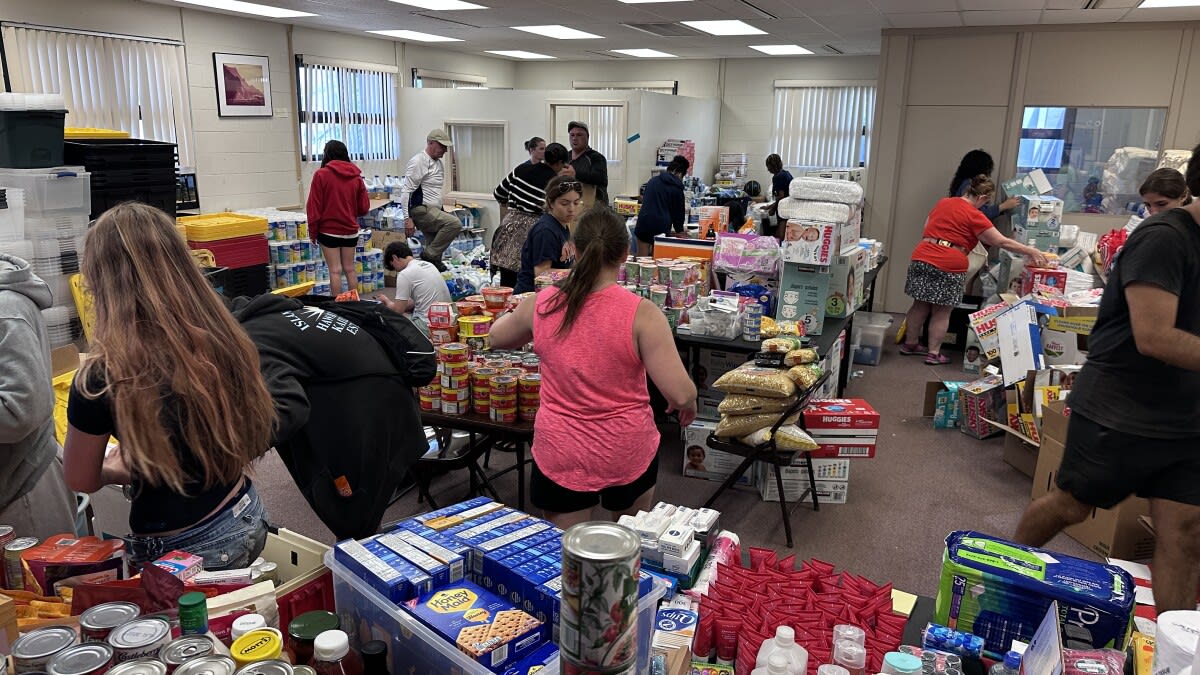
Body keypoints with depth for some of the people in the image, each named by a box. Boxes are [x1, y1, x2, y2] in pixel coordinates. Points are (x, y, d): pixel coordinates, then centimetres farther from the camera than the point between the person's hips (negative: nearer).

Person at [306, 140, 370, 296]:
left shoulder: (321, 174, -8)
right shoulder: (356, 176, 2)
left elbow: (314, 207, -7)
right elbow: (364, 207, 5)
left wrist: (313, 231, 1)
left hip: (329, 230, -3)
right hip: (350, 230, 4)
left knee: (335, 271, 0)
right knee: (350, 269, 11)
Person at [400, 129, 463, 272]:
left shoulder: (439, 163, 18)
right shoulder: (418, 161, -11)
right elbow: (406, 190, -16)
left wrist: (441, 212, 18)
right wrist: (408, 218, -21)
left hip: (434, 212, 9)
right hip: (421, 210, -9)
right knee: (455, 224, -24)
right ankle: (429, 255, -14)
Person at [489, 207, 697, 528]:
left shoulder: (542, 305, -8)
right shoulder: (641, 314, -18)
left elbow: (497, 338, 13)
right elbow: (680, 394, -19)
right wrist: (689, 404, 4)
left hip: (560, 453, 1)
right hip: (628, 452, -1)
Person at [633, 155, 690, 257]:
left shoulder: (653, 181, 12)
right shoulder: (677, 188, -1)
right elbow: (678, 211, 5)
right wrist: (679, 230, 20)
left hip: (644, 224, 3)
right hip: (662, 227, -3)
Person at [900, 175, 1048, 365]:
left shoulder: (943, 202, 11)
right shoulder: (974, 216, -8)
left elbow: (927, 227, 23)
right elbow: (1002, 242, -8)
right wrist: (1031, 252, -1)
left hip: (922, 259, 6)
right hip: (949, 266, -6)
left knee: (921, 305, 16)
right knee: (941, 312, 5)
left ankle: (910, 344, 25)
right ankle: (934, 353, 9)